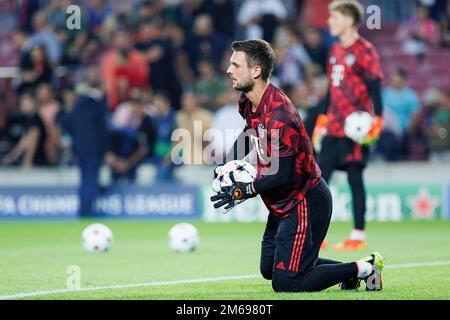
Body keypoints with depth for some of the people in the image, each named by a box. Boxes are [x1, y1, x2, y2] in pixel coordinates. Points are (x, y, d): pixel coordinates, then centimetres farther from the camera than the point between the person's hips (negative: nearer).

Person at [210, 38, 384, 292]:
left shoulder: (278, 117, -30)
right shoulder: (248, 102, 0)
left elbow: (285, 175, -29)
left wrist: (244, 191, -21)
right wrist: (229, 163, 8)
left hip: (305, 203, -10)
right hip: (283, 204, 10)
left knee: (285, 284, -10)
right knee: (269, 269, 21)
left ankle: (363, 269, 1)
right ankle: (351, 269, 24)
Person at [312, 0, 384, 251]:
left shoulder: (365, 51, -8)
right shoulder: (336, 51, 16)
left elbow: (375, 87, -11)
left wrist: (377, 120, -20)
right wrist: (322, 121, 21)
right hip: (334, 128, 8)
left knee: (355, 178, -4)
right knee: (320, 177, 2)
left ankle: (358, 236, 2)